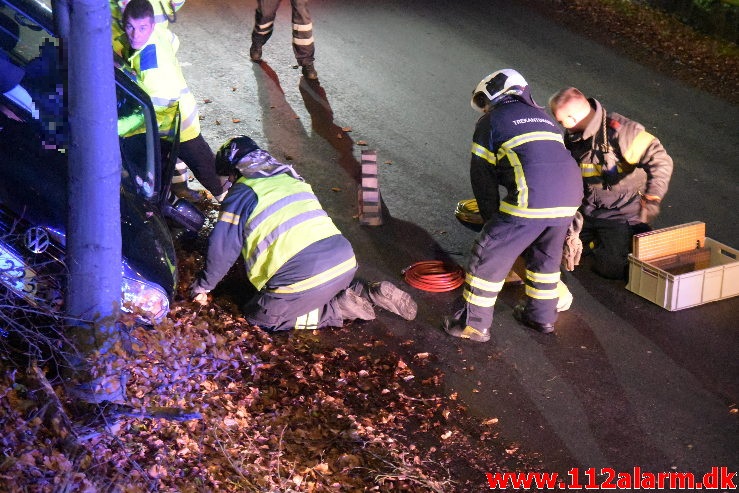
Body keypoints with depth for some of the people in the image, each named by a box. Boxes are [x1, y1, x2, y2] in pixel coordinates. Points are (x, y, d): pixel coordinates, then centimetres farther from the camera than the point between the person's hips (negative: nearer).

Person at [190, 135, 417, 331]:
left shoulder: (241, 194, 2)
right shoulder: (291, 179, 23)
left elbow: (222, 248, 3)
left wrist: (202, 286, 18)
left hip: (303, 275, -8)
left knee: (261, 317, 13)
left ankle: (341, 308, -1)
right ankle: (369, 294, 10)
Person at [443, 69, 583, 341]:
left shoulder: (491, 121, 12)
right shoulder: (543, 117, 31)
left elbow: (482, 174, 9)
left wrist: (493, 214, 19)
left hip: (531, 199, -6)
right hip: (569, 196, 7)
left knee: (489, 256, 6)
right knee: (545, 255, 27)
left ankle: (474, 324, 13)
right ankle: (542, 315, 37)